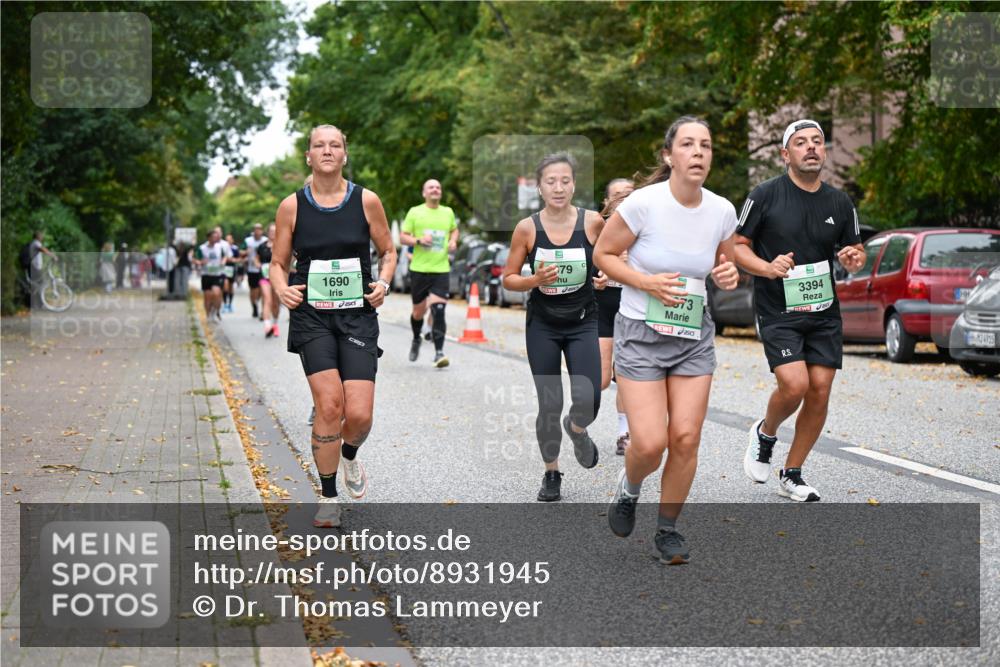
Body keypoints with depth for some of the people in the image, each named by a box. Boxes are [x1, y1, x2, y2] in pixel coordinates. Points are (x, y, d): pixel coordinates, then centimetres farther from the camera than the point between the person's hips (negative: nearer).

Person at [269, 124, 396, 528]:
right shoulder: (292, 206, 2)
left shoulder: (366, 201, 2)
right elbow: (278, 263, 9)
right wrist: (282, 289, -11)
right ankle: (328, 499, 5)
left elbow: (387, 252, 12)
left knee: (359, 414, -10)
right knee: (329, 406, -14)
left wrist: (383, 283, -7)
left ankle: (349, 456, 28)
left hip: (358, 315, 1)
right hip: (312, 316, 0)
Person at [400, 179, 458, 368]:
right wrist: (418, 240, -17)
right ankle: (416, 340, 41)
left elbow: (454, 230, 28)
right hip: (419, 269, 0)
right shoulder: (415, 212, 1)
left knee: (438, 310, -15)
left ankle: (439, 352, -14)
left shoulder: (448, 212, 9)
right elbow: (402, 237, 2)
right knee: (419, 311, 10)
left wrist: (453, 241, 6)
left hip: (441, 269, 1)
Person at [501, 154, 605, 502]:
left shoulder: (593, 222, -10)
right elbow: (508, 278, -1)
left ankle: (577, 430, 23)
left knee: (588, 400, -15)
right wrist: (536, 280, -19)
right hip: (542, 325, 0)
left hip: (582, 323, 0)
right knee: (549, 405, 4)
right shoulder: (527, 228, -9)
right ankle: (551, 473, 27)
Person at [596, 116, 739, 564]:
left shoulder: (722, 211, -2)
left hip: (695, 337, 4)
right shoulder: (644, 203, -15)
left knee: (686, 439, -2)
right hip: (640, 335, -4)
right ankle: (629, 488, 25)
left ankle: (667, 529, 19)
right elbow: (603, 253, -4)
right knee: (650, 443, -11)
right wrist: (647, 282, -18)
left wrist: (728, 275, -8)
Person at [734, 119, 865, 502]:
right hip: (777, 312, -4)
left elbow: (855, 251, 16)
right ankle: (764, 433, 14)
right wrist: (768, 268, -21)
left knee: (819, 391, 0)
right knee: (794, 384, -20)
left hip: (824, 312, 5)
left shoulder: (840, 202, 6)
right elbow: (738, 247, -3)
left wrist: (854, 259, -9)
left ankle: (791, 477, 17)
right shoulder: (766, 195, -6)